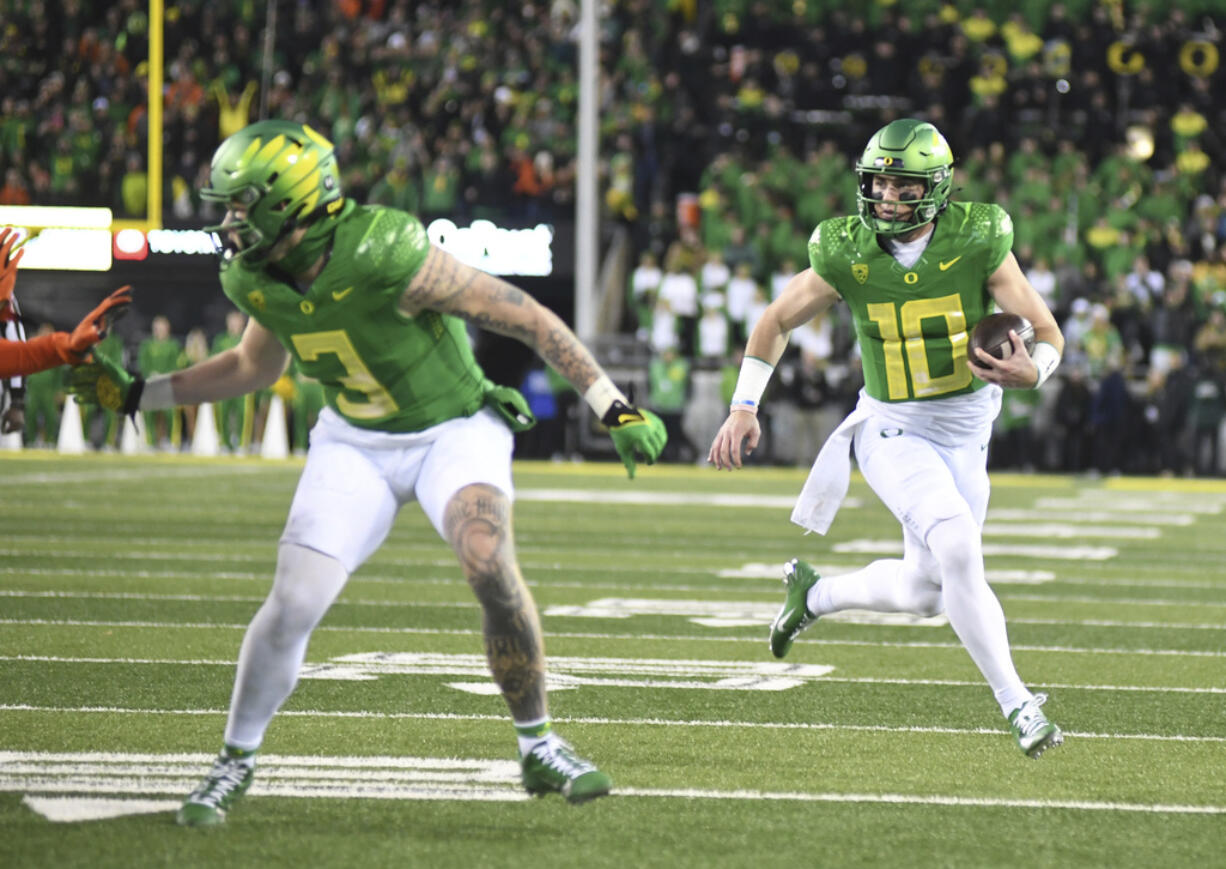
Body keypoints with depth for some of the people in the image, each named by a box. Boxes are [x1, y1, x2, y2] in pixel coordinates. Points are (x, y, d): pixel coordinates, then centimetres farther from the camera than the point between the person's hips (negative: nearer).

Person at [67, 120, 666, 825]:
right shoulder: (256, 281, -10)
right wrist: (136, 395, 9)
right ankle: (236, 763, 11)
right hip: (357, 443, 5)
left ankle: (541, 750, -11)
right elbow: (254, 368, 14)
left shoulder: (385, 255, -31)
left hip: (454, 428, -5)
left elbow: (529, 318, -23)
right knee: (293, 602, -9)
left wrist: (615, 409, -22)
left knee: (490, 567, -29)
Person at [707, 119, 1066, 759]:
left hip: (965, 434, 3)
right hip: (893, 430, -3)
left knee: (923, 590, 10)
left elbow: (1048, 334, -10)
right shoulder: (849, 255, -11)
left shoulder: (977, 244, -13)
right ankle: (1016, 703, -17)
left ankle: (815, 594, 39)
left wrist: (1032, 372, -33)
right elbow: (776, 322, 5)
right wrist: (744, 407, -3)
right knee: (959, 547, -25)